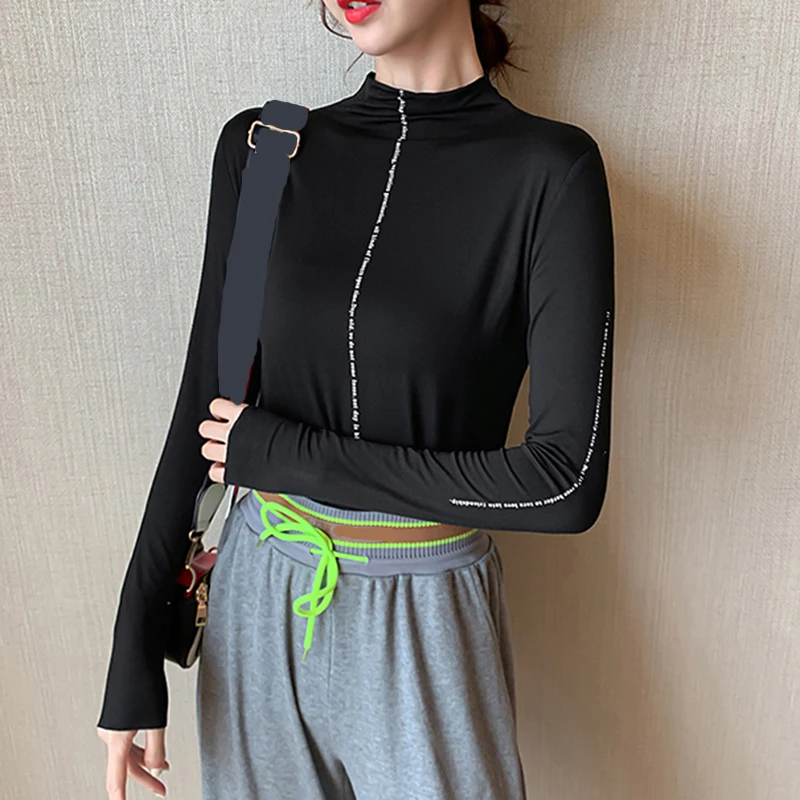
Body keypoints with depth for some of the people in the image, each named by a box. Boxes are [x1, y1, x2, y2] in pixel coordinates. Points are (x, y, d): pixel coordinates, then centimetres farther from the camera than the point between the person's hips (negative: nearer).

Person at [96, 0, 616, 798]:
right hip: (259, 604, 3)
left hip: (428, 623, -2)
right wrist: (135, 650, -1)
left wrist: (290, 456, -15)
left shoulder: (551, 169, -13)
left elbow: (567, 480, -18)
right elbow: (205, 405, -1)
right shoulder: (260, 149, -3)